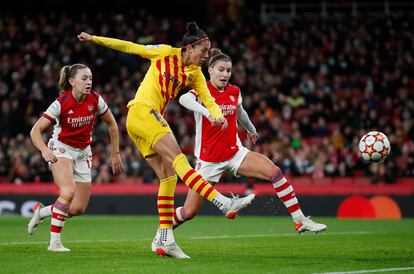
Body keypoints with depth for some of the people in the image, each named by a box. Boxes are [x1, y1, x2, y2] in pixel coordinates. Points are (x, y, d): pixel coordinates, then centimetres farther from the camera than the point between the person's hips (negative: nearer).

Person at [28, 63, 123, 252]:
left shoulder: (95, 100, -9)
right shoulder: (61, 103, -19)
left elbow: (111, 124, 7)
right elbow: (35, 130, -18)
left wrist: (115, 154, 6)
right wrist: (44, 150, -36)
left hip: (83, 152, 5)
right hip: (61, 149, -5)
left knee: (79, 208, -1)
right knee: (69, 191, -30)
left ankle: (41, 211, 24)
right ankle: (54, 241, -22)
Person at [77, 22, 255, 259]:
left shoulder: (195, 73, 13)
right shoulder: (165, 53, -2)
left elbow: (208, 99, 3)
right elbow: (130, 47, 6)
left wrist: (217, 115, -20)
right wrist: (94, 39, 9)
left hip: (152, 118, 8)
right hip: (143, 111, -8)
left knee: (168, 175, 0)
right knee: (178, 159, -19)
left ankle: (164, 239, 0)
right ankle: (224, 203, -34)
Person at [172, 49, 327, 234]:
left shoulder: (234, 92, 3)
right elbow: (184, 99, -39)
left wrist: (251, 130, 44)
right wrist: (208, 112, -57)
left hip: (235, 153, 5)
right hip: (208, 160, -5)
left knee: (275, 172, -16)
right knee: (189, 212, -5)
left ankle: (300, 221, -10)